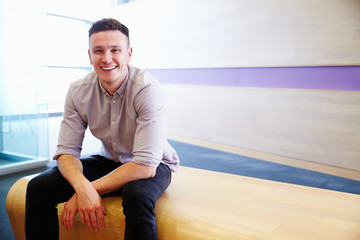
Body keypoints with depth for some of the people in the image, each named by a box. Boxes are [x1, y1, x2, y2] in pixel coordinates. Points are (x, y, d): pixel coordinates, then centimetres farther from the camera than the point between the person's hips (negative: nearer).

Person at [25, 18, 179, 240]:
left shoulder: (149, 90, -27)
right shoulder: (78, 91, -11)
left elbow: (146, 165, -30)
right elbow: (67, 151, -11)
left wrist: (90, 189, -29)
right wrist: (83, 186, -33)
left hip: (153, 165, -4)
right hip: (109, 161, 4)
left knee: (137, 195, -38)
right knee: (38, 186, -13)